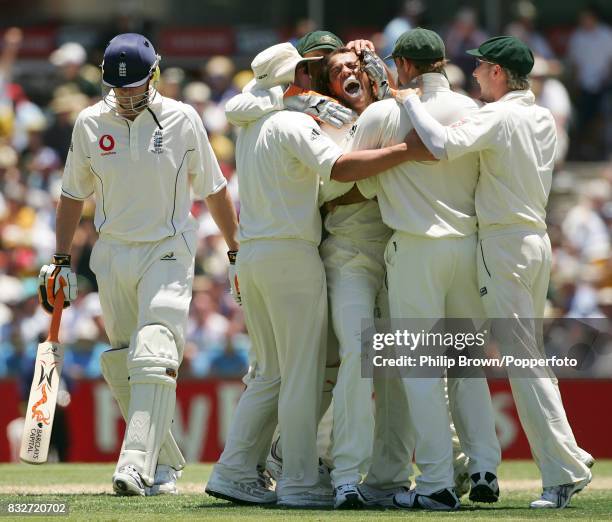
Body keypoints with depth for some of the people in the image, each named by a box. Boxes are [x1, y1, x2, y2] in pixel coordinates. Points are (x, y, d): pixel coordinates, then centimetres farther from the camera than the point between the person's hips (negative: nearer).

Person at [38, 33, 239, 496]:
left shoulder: (181, 120, -3)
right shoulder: (90, 123, 3)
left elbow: (213, 190, 6)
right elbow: (74, 194, 13)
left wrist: (237, 252, 8)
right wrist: (60, 261, 10)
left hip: (168, 253, -4)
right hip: (112, 256, 4)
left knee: (154, 355, -20)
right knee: (121, 367, 4)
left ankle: (137, 466, -29)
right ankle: (166, 466, 16)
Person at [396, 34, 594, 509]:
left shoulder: (497, 116, -13)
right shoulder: (543, 119, 13)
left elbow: (444, 145, -28)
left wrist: (410, 101, -14)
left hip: (503, 241, -9)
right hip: (538, 239, 9)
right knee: (531, 356, 15)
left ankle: (563, 470, -12)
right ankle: (568, 462, 14)